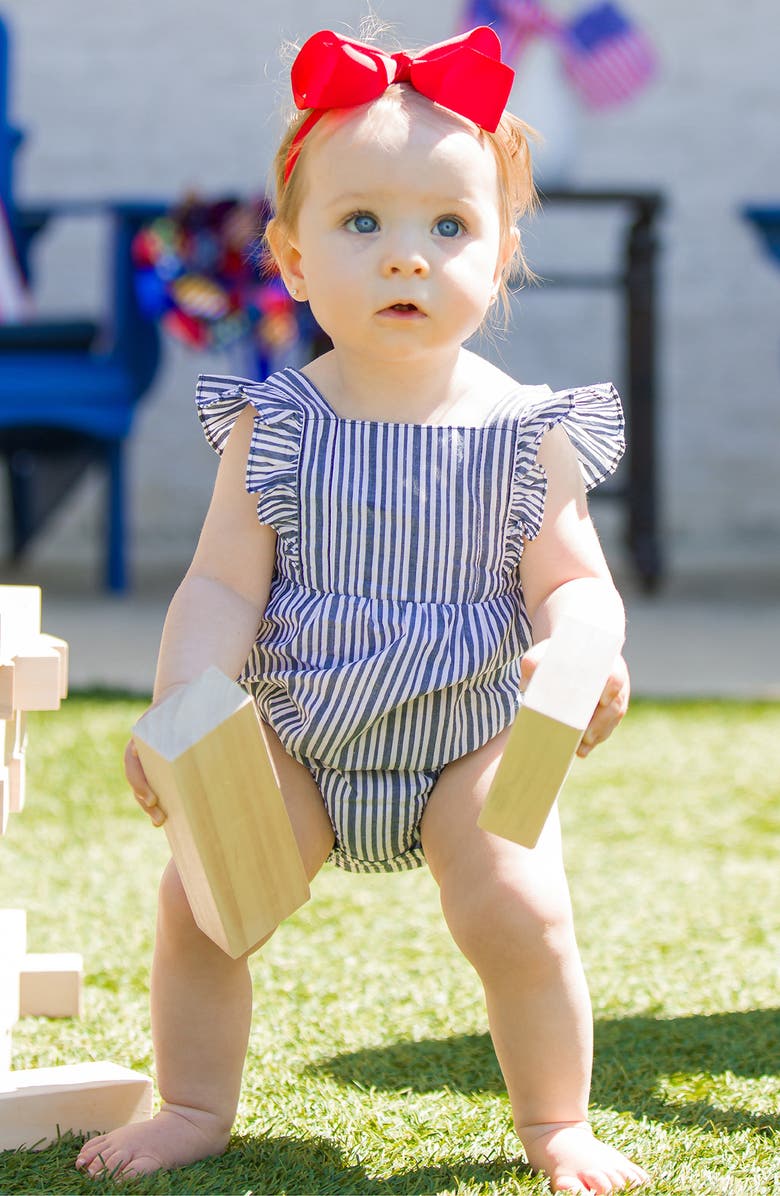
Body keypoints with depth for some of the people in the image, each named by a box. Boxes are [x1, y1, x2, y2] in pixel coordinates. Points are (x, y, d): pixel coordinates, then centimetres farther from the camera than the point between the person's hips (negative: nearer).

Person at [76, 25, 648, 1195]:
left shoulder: (524, 432, -7)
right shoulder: (275, 426, -7)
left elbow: (572, 581, -6)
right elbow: (222, 586, -8)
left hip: (471, 742, -1)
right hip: (299, 738, 1)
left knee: (520, 915, -19)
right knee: (198, 901, -9)